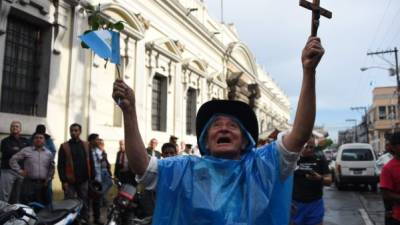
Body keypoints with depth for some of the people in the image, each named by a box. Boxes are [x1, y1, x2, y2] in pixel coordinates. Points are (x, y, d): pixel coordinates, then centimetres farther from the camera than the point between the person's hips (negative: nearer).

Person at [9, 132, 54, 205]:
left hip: (43, 184, 3)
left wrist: (48, 179, 7)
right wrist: (20, 171, -2)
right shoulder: (26, 150, 0)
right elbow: (13, 160, 3)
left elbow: (52, 168, 16)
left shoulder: (49, 153, 9)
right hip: (29, 183, -3)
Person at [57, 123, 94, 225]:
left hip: (84, 181, 2)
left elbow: (91, 163, 10)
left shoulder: (86, 145, 9)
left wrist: (92, 178, 5)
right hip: (70, 182, -2)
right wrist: (64, 181, -9)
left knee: (84, 203, 8)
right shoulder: (64, 146, 1)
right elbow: (60, 165, -2)